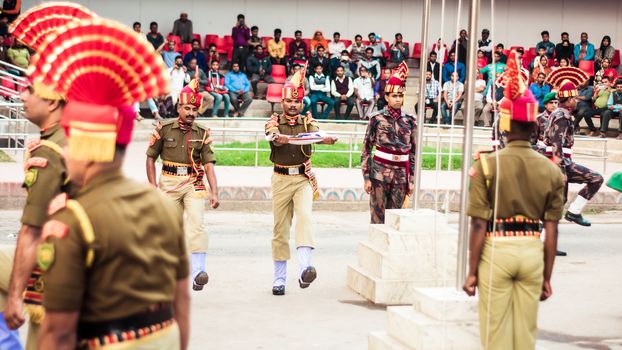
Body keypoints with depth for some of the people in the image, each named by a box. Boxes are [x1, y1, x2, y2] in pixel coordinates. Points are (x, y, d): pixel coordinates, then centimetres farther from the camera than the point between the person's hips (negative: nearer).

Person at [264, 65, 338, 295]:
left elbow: (315, 134, -16)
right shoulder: (274, 122, 4)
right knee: (280, 227, 4)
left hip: (303, 179, 0)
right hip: (281, 179, 0)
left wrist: (325, 139, -40)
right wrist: (279, 139, -44)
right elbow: (273, 137, -19)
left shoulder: (308, 122, 7)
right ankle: (279, 279, 13)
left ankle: (304, 269, -36)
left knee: (305, 216, -22)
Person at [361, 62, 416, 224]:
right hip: (380, 172, -3)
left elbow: (414, 152, 10)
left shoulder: (410, 121, 6)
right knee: (378, 217, -1)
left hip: (401, 175, 3)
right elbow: (366, 149, -1)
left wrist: (412, 180, 7)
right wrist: (367, 177, -5)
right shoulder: (377, 118, -2)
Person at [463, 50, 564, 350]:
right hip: (532, 250, 3)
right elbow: (551, 230, 2)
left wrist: (472, 271, -2)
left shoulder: (487, 164, -8)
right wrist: (547, 277, 10)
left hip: (497, 250, -3)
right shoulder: (551, 170, 1)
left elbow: (479, 225, -10)